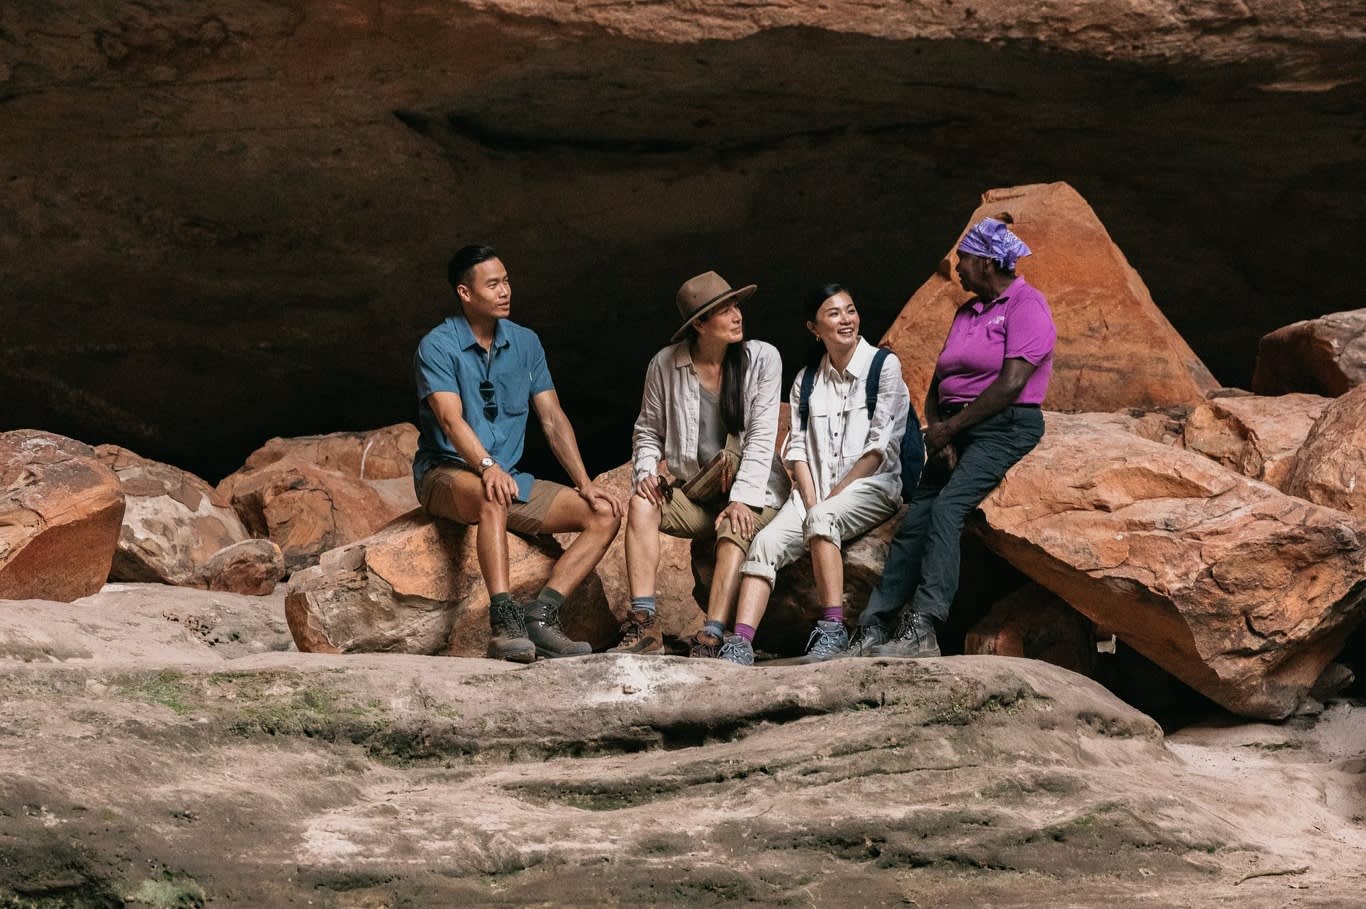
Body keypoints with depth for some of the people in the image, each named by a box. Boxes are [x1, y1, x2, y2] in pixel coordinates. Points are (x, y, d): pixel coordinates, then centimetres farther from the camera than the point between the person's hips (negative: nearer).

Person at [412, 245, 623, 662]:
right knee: (494, 497, -40)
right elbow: (451, 420, -21)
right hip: (446, 475, -6)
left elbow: (553, 419, 9)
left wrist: (584, 484, -3)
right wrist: (487, 466, -39)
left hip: (510, 477, 7)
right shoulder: (438, 347, -8)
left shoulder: (526, 343, 10)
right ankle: (503, 620, -46)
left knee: (604, 514, -9)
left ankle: (540, 614, -23)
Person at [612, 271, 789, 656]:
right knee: (641, 504, -26)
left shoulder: (762, 358, -5)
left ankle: (711, 639, -42)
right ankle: (643, 625, -33)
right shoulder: (665, 365, 0)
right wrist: (646, 472, -11)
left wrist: (743, 499, -20)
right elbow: (648, 430, 10)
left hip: (751, 491, -2)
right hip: (691, 494, 2)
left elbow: (761, 437, -10)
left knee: (734, 532, -34)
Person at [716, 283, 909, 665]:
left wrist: (830, 498, -12)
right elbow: (798, 447, 10)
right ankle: (740, 643, -34)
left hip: (871, 486, -4)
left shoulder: (884, 367, 1)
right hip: (814, 491, 4)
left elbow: (882, 446, -7)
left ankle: (833, 627, -37)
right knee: (767, 541, -22)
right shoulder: (806, 380, 16)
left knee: (822, 518, -36)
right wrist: (811, 500, -8)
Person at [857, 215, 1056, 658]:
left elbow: (1011, 383, -16)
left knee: (946, 507, -27)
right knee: (913, 520, -6)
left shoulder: (1026, 305, -6)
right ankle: (874, 631, -11)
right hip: (956, 431, 8)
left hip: (1005, 428, -8)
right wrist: (935, 428, -3)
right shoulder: (967, 312, 21)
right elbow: (938, 382, 18)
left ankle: (922, 630, -35)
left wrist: (951, 427, -12)